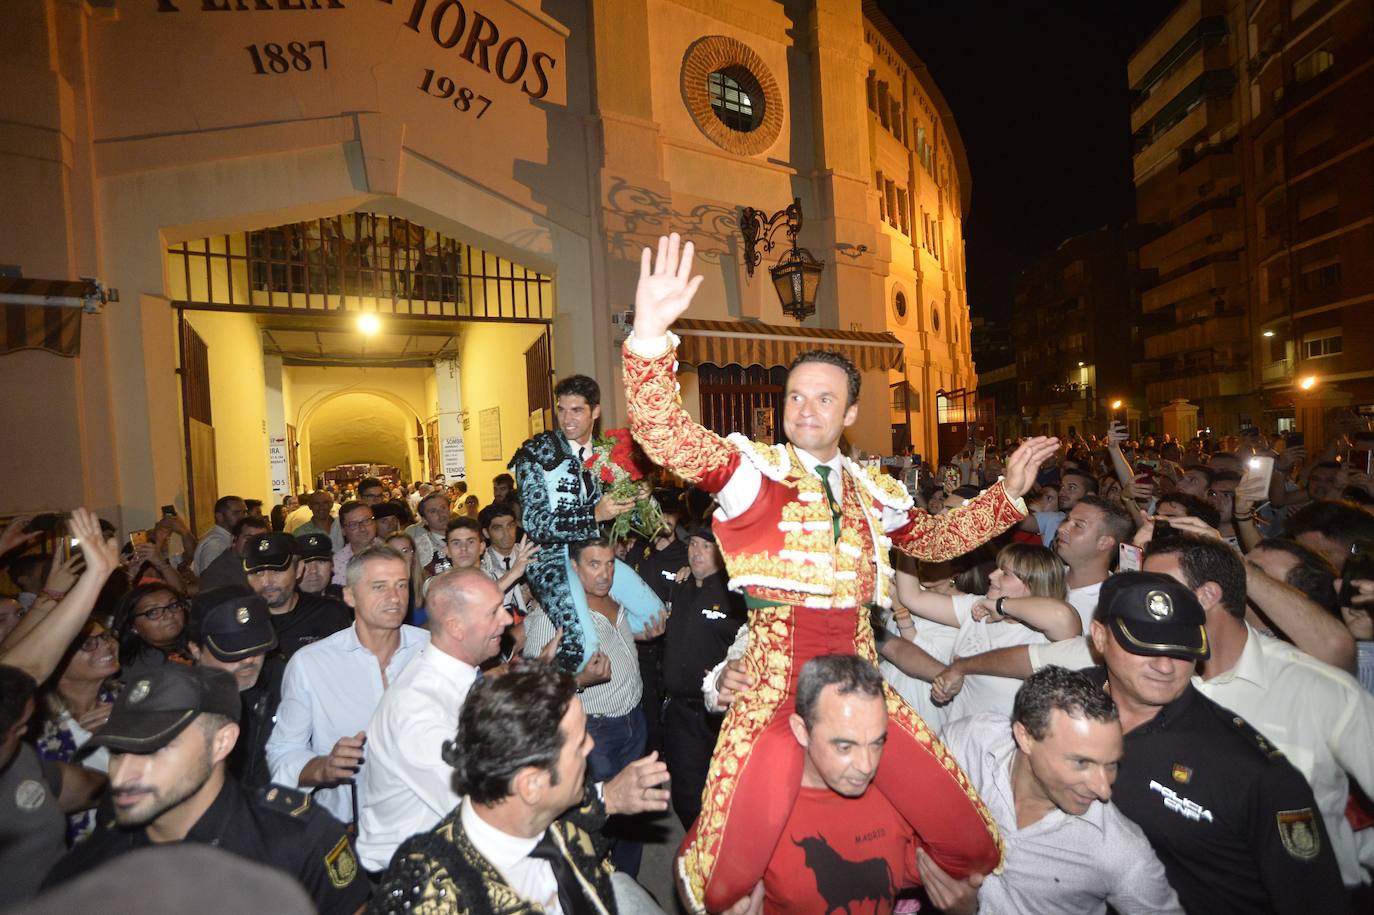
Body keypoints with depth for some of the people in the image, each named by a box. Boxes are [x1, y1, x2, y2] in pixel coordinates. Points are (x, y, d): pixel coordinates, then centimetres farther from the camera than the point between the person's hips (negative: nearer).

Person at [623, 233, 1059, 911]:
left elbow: (933, 539, 27)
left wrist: (1007, 493, 18)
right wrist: (651, 337, -35)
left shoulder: (870, 490, 9)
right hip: (776, 688, -4)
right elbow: (664, 436, -21)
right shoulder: (753, 471, -6)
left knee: (971, 845, 7)